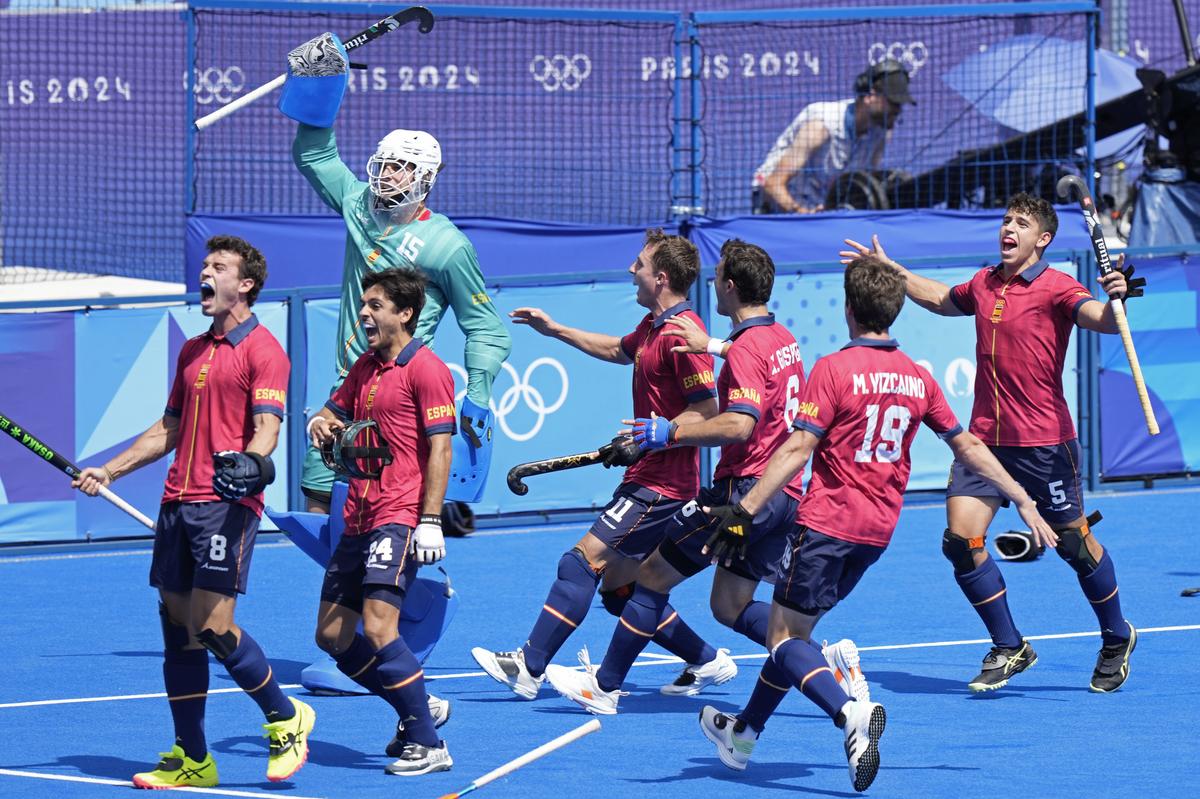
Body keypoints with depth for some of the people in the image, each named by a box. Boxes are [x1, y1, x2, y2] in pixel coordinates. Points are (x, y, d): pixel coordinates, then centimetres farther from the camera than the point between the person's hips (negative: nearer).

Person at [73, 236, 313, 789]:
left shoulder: (262, 350, -4)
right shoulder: (192, 352, 20)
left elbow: (266, 427, -12)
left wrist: (251, 461, -33)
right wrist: (109, 471, 24)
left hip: (227, 505, -8)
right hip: (177, 503, 8)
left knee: (213, 627, -14)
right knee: (178, 628, 5)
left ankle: (286, 720, 6)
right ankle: (191, 759, 11)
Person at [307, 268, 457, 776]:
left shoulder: (426, 370, -8)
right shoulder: (365, 367, 16)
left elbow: (440, 448, -13)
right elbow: (337, 411, 31)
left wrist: (430, 521, -19)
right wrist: (323, 423, 6)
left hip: (399, 521, -9)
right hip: (358, 520, 9)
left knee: (378, 628, -20)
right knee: (332, 635, 9)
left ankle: (427, 745, -13)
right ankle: (417, 712, 22)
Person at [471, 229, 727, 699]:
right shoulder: (653, 325, 13)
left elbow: (707, 412, -21)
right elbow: (619, 351, 36)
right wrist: (556, 330, 36)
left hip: (660, 484, -10)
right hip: (646, 479, 10)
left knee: (583, 560, -13)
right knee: (618, 590, 11)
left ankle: (529, 668, -12)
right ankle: (709, 661, 18)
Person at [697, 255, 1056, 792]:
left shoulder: (834, 369, -12)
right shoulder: (918, 378, 6)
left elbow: (798, 449, -18)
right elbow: (968, 447, 11)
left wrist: (745, 510, -17)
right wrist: (1024, 502, 19)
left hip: (827, 522, -7)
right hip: (878, 529, 7)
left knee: (785, 637, -3)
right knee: (795, 628, 20)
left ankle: (850, 713, -28)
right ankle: (744, 733, 29)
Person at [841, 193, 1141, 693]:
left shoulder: (1056, 288, -9)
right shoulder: (983, 285, 10)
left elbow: (1101, 320, -27)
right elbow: (940, 299, 33)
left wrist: (1116, 300, -48)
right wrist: (890, 270, 36)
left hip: (1043, 443, -6)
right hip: (985, 438, 6)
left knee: (1074, 544, 5)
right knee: (961, 539, -7)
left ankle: (1116, 639, 28)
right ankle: (1009, 649, 7)